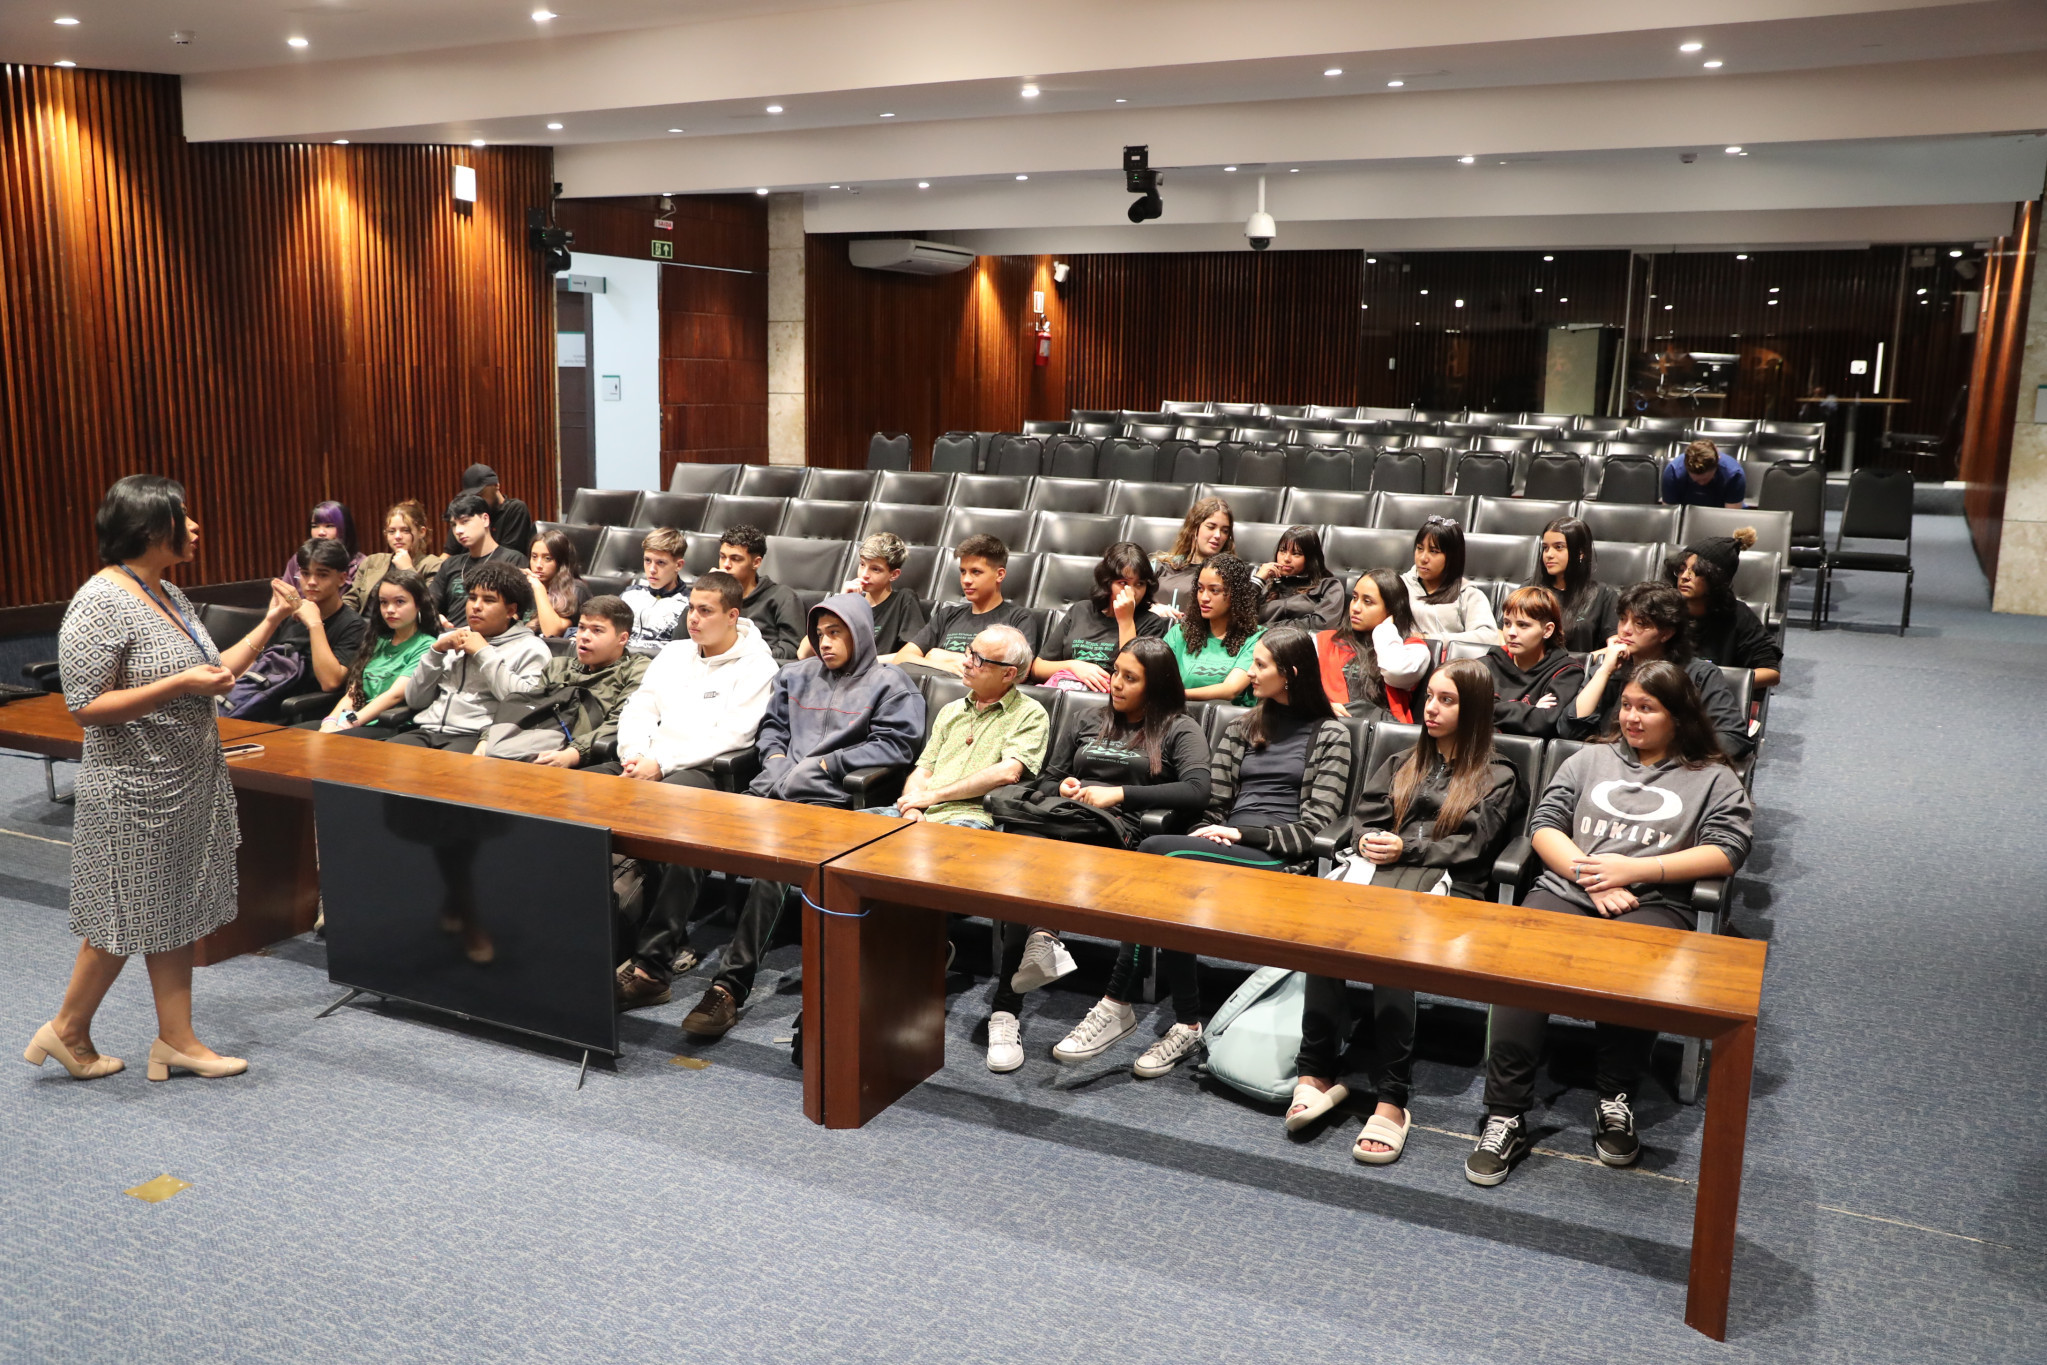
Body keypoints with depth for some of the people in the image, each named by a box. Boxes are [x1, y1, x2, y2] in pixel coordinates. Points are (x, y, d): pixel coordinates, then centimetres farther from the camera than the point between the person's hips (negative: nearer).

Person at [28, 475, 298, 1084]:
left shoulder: (168, 594, 9)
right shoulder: (101, 604, -19)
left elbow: (213, 671, 14)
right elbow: (86, 707, -21)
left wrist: (271, 621, 7)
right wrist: (181, 683, -25)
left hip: (188, 784, 9)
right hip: (135, 794, -9)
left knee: (177, 912, 13)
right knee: (125, 921, 4)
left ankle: (175, 1039, 22)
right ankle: (67, 1031, 25)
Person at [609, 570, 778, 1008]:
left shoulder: (755, 666, 0)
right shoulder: (675, 653, 22)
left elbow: (728, 736, -11)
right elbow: (638, 709, 18)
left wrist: (662, 763, -16)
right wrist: (634, 754, -3)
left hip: (703, 770, -7)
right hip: (647, 762, 7)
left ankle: (652, 963, -33)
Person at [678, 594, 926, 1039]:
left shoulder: (889, 684, 9)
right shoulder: (797, 675, 29)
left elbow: (896, 745, -2)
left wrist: (825, 764, -4)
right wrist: (776, 759, 9)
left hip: (828, 796, -6)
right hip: (775, 786, 6)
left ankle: (732, 985, -30)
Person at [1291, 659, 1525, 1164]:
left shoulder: (1497, 777, 18)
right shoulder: (1401, 764, 32)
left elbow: (1468, 845, 4)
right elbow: (1362, 815, 20)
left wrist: (1406, 848, -8)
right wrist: (1369, 841, -2)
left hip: (1446, 885, -4)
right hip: (1382, 873, 4)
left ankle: (1391, 1099, -39)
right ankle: (1318, 1071, -33)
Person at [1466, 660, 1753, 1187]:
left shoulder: (1713, 778, 17)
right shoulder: (1592, 759, 25)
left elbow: (1725, 852, 1)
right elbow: (1545, 824, 14)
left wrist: (1634, 870, -8)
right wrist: (1590, 875, -4)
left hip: (1654, 902, -2)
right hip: (1567, 888, 2)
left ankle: (1616, 1100, -16)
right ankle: (1505, 1116, -27)